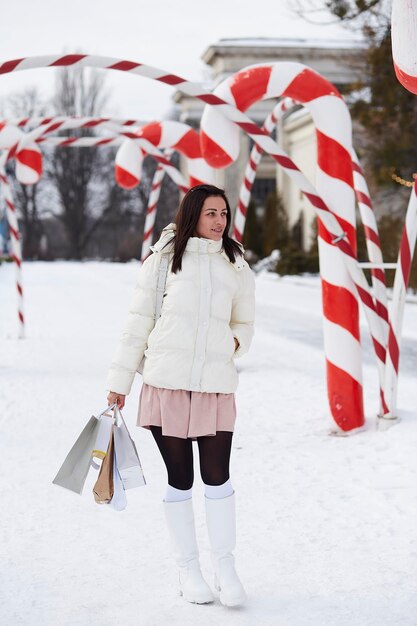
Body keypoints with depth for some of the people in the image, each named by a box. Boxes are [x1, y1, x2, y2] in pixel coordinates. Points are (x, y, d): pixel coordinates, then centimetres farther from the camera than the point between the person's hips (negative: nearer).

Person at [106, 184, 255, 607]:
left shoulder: (236, 267, 10)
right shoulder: (163, 259, 2)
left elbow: (244, 323, 22)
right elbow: (138, 323, 4)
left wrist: (236, 341, -2)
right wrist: (120, 381, 4)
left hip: (216, 385, 2)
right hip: (166, 382, -1)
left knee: (217, 477, 0)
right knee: (179, 480, 7)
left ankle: (225, 567, 14)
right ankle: (187, 569, 19)